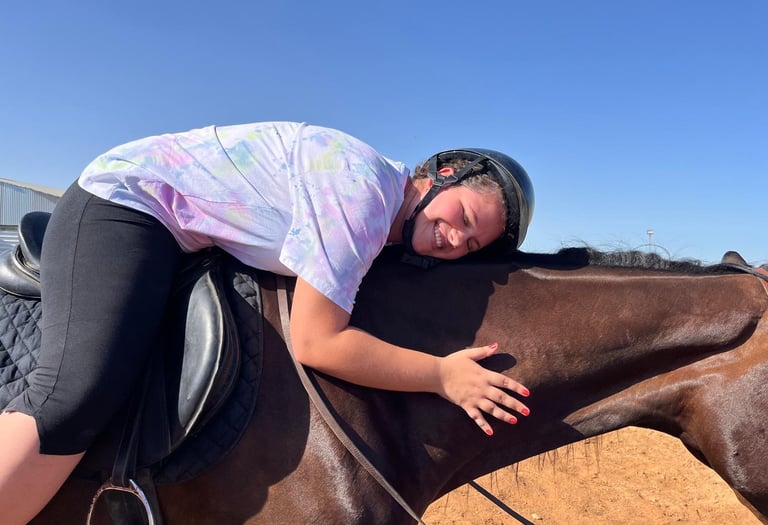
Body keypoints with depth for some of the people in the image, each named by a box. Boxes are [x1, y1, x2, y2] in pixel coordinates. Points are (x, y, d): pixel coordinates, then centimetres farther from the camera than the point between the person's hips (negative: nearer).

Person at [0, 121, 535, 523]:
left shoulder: (386, 226, 3)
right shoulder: (360, 185, -27)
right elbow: (316, 343, -29)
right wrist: (443, 375, -22)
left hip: (188, 245, 10)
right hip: (124, 208, -9)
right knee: (78, 397, -26)